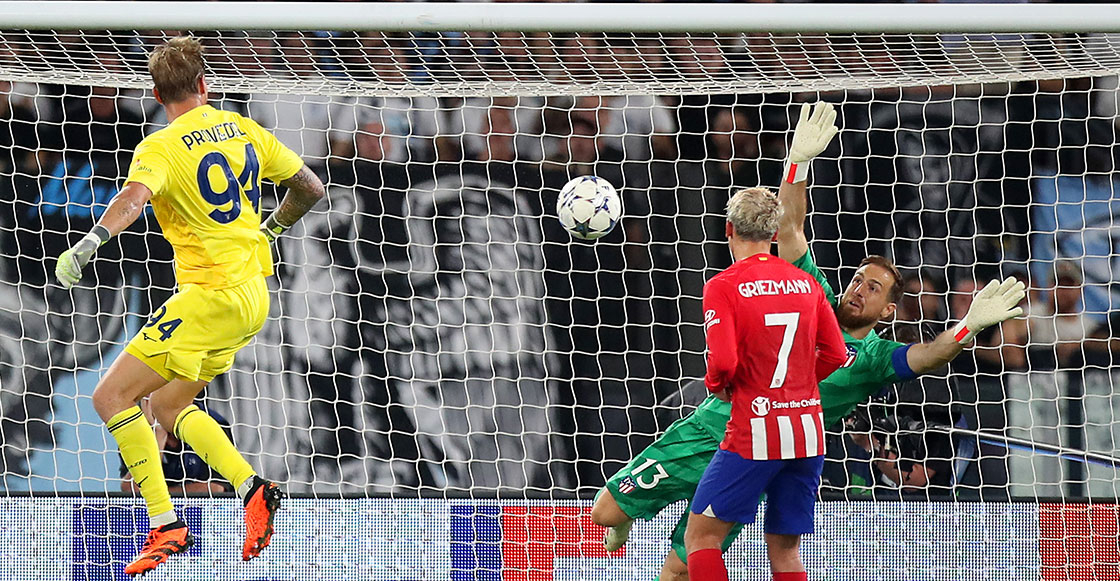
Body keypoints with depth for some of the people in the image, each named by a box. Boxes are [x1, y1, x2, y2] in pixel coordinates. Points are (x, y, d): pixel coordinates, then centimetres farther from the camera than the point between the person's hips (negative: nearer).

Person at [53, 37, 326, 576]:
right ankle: (253, 488, 6)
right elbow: (310, 187, 15)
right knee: (167, 405, 21)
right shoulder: (245, 130, 8)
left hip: (210, 296, -8)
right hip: (252, 294, 8)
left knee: (111, 396, -6)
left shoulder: (160, 148, -11)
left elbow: (133, 196, -33)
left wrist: (86, 245, -43)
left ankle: (166, 526, -14)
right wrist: (269, 228, 32)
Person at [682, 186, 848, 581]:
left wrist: (715, 384, 3)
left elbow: (723, 361, -19)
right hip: (808, 429, 5)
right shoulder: (805, 283, 8)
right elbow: (835, 355, 8)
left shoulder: (723, 286, -8)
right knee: (785, 549, 13)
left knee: (700, 535, 3)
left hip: (756, 432, -5)